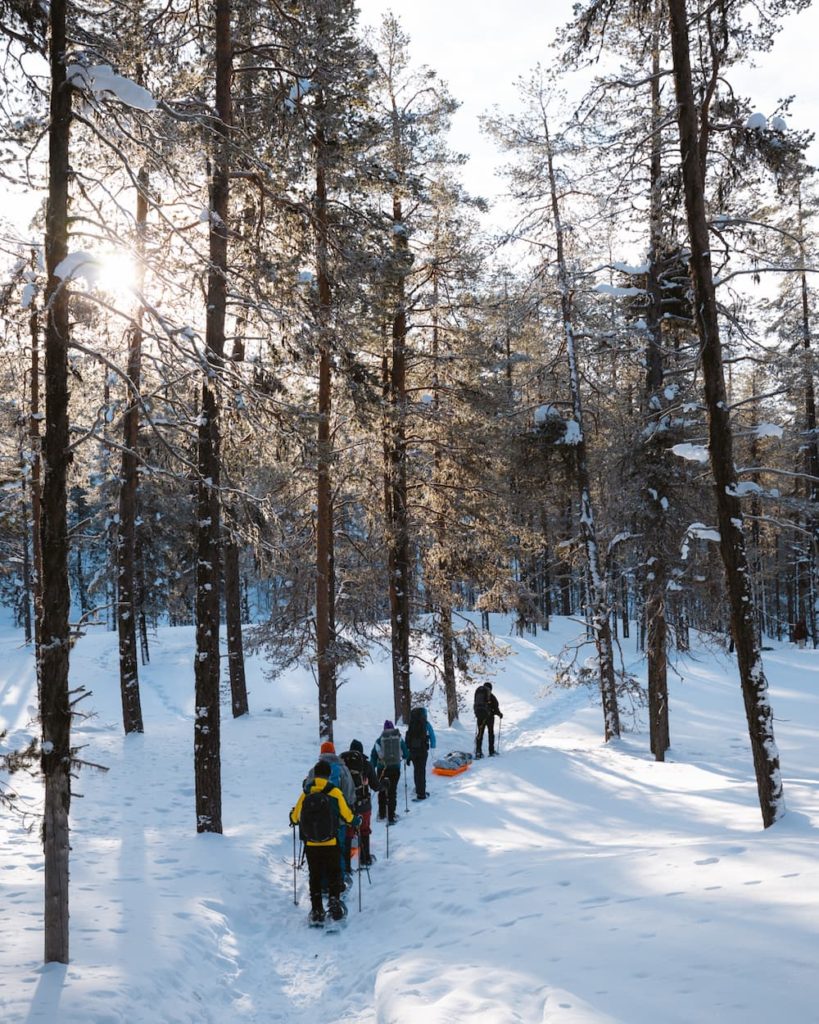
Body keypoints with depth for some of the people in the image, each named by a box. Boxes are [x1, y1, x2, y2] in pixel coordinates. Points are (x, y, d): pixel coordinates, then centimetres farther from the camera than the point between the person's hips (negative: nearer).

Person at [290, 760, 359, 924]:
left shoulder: (305, 793, -5)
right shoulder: (335, 792, -9)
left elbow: (295, 818, 6)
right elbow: (348, 816, -2)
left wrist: (292, 817, 30)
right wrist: (357, 821, 20)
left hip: (311, 844, 1)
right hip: (331, 843, -1)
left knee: (315, 876, 13)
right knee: (333, 874, 14)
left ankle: (316, 911, 10)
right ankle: (334, 900, -5)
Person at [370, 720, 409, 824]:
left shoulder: (379, 740, 0)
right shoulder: (399, 739, 2)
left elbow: (373, 756, -2)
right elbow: (406, 754, 13)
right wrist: (405, 758, 36)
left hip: (382, 768, 0)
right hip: (395, 768, 0)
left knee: (382, 791, 17)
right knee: (392, 792, 5)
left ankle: (382, 814, 25)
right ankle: (391, 817, 1)